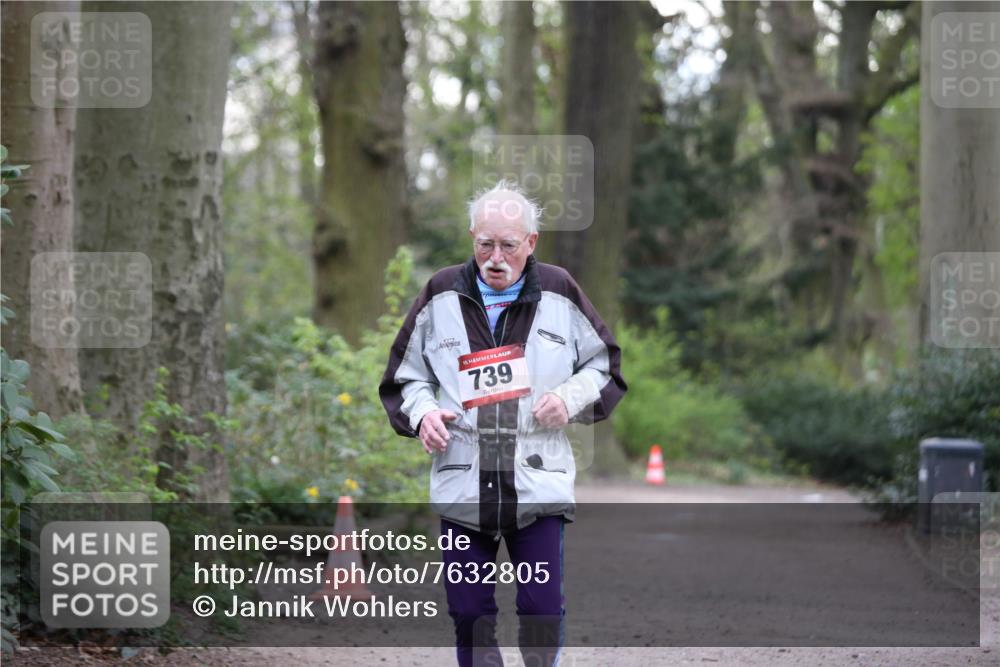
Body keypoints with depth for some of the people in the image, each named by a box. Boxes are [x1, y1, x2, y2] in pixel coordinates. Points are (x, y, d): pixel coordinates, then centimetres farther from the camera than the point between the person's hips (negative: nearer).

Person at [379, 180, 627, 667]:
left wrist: (569, 398, -5)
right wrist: (422, 413, -5)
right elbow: (404, 375, 16)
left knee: (543, 609, -4)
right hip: (461, 486, 1)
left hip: (539, 485, -1)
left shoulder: (559, 294, 4)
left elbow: (606, 367, 14)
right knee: (468, 611, 4)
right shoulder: (441, 296, 6)